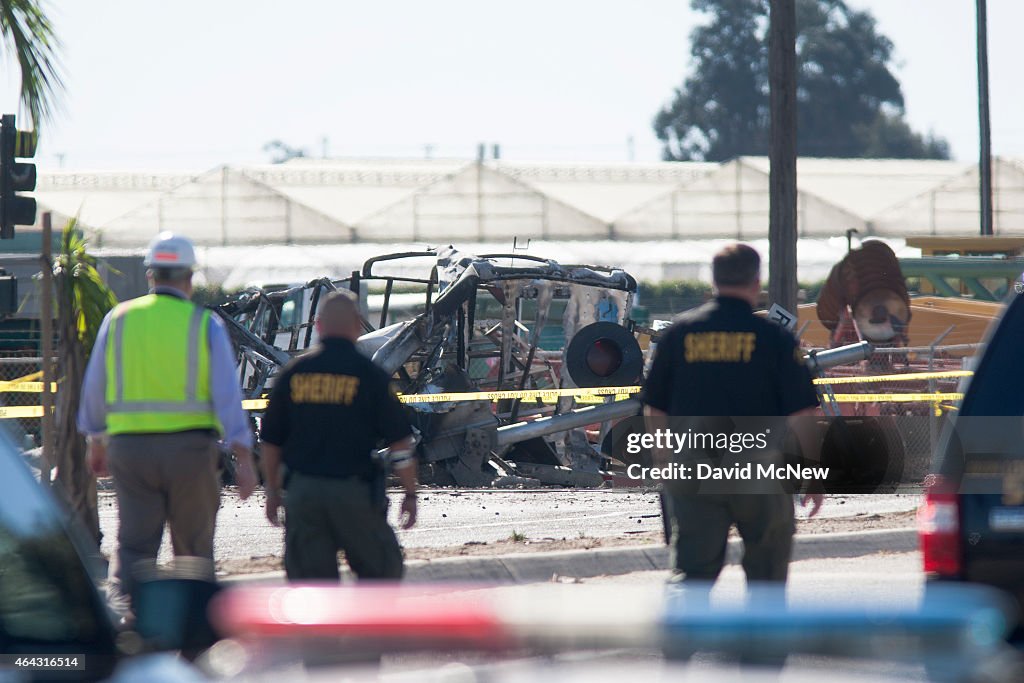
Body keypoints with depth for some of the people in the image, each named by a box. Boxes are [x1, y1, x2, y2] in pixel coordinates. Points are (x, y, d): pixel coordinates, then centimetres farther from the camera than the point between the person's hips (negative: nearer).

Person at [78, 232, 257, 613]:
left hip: (128, 444, 2)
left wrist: (96, 443, 23)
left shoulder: (119, 319, 5)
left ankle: (120, 598, -21)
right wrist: (244, 459, -7)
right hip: (190, 447, -1)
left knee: (134, 542, 2)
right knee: (193, 546, 11)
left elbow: (94, 388, 10)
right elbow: (227, 394, -7)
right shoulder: (205, 325, -2)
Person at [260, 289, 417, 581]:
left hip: (302, 491, 3)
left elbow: (270, 442, 10)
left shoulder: (293, 373, 4)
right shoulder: (369, 374, -5)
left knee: (310, 580, 6)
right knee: (382, 570, 13)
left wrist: (272, 491, 22)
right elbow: (400, 444, -3)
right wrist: (410, 493, 7)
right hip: (354, 491, -3)